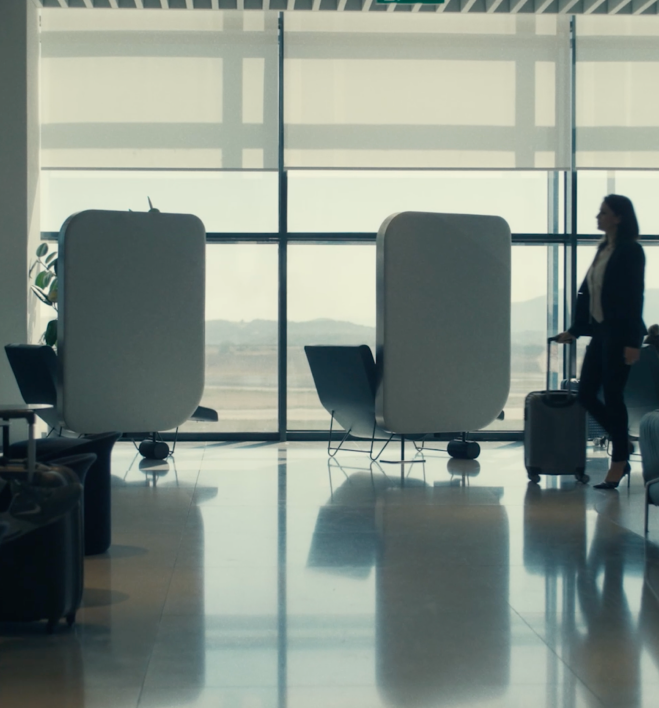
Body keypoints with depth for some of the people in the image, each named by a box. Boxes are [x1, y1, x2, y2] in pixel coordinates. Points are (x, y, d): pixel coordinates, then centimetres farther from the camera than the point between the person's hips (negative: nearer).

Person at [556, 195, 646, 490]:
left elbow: (635, 296, -15)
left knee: (612, 396, -3)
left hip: (619, 333, -8)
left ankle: (619, 463, 7)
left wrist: (632, 341, -19)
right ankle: (622, 450, 19)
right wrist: (574, 330, 18)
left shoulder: (630, 251, -10)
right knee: (586, 394, 7)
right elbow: (587, 292, 17)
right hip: (600, 331, 8)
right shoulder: (603, 249, 13)